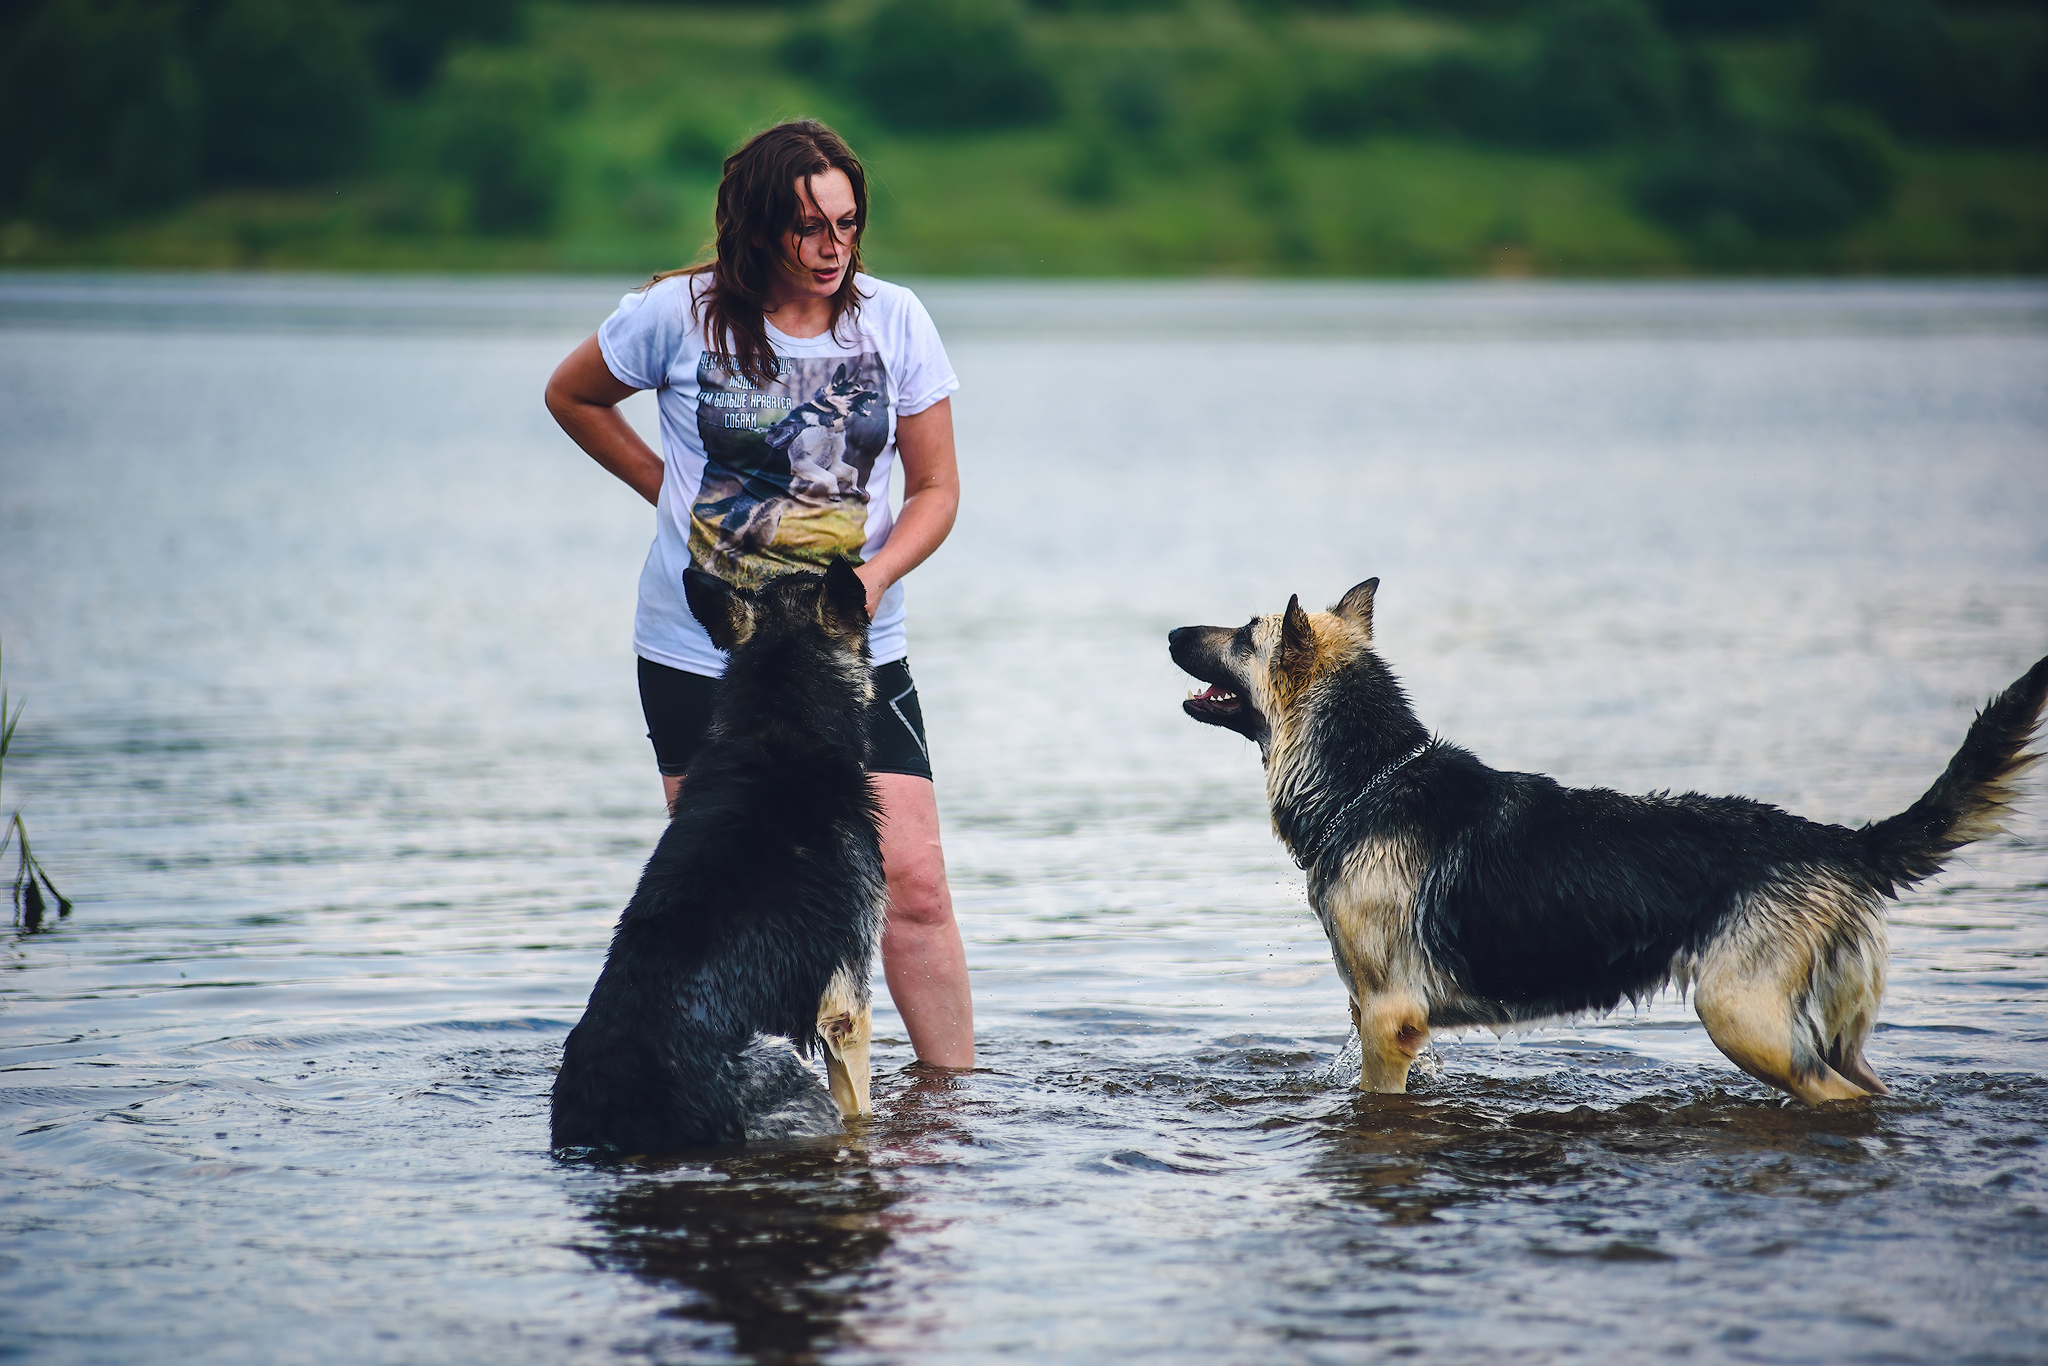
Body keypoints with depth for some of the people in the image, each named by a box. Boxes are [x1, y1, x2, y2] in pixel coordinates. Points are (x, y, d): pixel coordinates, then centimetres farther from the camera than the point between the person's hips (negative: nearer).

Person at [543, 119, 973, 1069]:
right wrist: (668, 489, 4)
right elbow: (571, 395, 12)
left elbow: (935, 489, 3)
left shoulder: (893, 320, -2)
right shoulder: (681, 313, -6)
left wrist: (875, 575, -14)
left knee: (914, 886, -7)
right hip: (701, 656, -1)